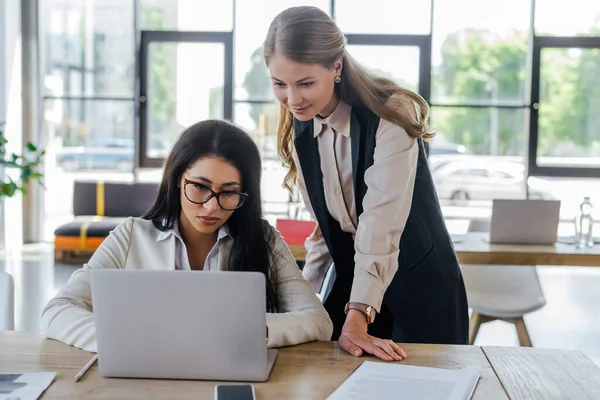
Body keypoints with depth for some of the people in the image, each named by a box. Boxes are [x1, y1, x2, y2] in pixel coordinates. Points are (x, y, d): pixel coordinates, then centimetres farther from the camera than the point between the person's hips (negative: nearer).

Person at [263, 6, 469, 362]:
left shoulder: (390, 119, -22)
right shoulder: (300, 131, -3)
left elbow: (381, 226, -29)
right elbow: (324, 225, 3)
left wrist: (358, 316, -35)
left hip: (418, 285, -5)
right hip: (350, 278, 5)